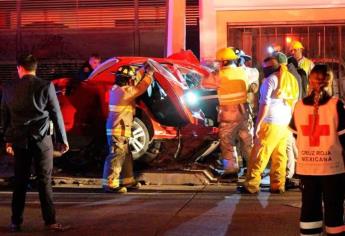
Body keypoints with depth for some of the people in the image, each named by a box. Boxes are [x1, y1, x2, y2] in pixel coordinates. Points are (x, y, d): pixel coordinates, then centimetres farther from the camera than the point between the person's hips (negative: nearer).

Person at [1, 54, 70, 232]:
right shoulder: (46, 86, -6)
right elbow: (56, 115, -4)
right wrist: (62, 139, 4)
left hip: (19, 141, 3)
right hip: (41, 139, -3)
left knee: (20, 182, 10)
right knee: (44, 181, 1)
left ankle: (16, 222, 14)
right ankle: (50, 221, -1)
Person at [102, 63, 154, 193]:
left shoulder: (116, 88, 11)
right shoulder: (125, 91, -17)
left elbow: (134, 84, 22)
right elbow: (141, 87, -12)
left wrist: (143, 70, 19)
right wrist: (149, 73, 2)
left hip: (118, 130, 10)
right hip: (118, 131, -10)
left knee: (126, 155, 18)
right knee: (116, 157, -9)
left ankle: (127, 180, 28)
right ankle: (110, 184, -9)